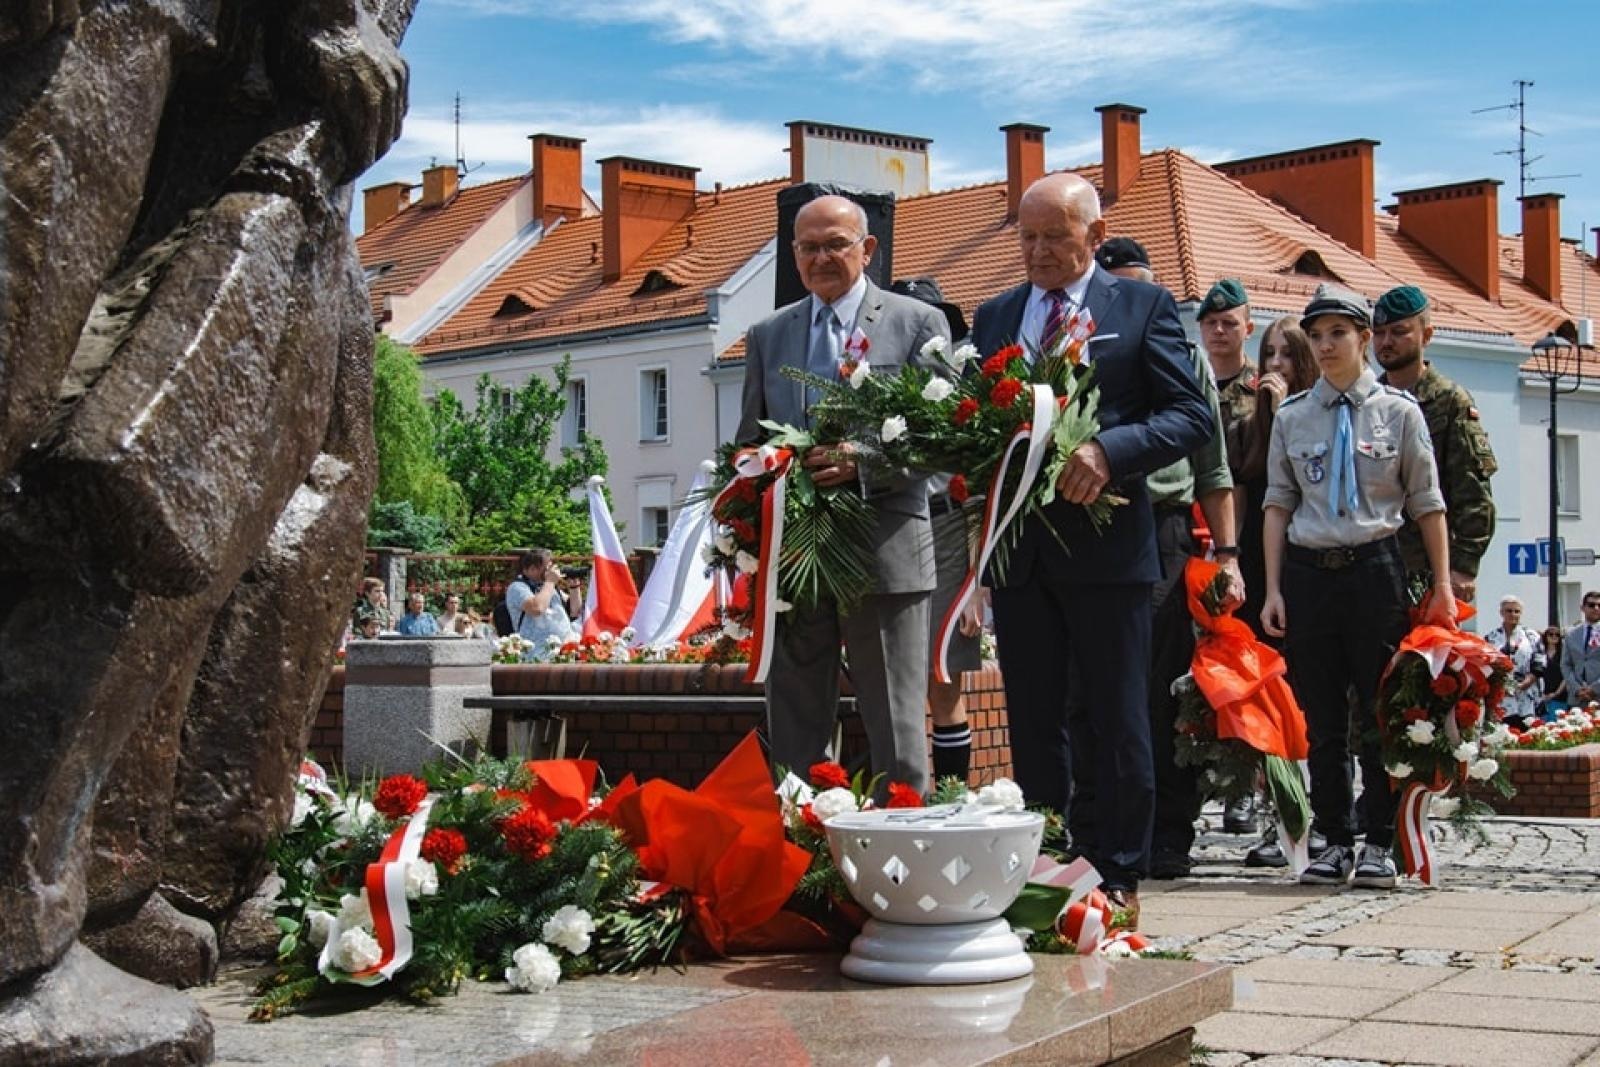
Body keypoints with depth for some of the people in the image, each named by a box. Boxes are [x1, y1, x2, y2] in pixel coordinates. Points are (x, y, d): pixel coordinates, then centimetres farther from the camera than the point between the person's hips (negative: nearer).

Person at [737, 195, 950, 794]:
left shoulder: (918, 323, 4)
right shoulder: (767, 335, 16)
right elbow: (748, 443, 19)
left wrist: (865, 461, -19)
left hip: (886, 550, -3)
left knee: (897, 736, 1)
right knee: (794, 734, 8)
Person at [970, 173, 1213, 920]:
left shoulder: (1143, 306, 2)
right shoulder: (994, 317, 15)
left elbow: (1192, 415, -5)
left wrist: (1108, 452, -20)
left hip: (1105, 545, -4)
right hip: (1017, 548, 4)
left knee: (1117, 723, 3)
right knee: (1033, 724, 10)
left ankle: (1118, 877, 12)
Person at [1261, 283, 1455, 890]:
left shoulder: (1398, 412, 4)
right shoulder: (1291, 417, 9)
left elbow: (1426, 504, 4)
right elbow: (1278, 503, 8)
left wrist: (1442, 586, 0)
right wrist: (1273, 588, 1)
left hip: (1374, 568, -2)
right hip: (1308, 570, 2)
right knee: (1322, 719, 5)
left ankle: (1379, 845, 9)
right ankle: (1334, 841, 14)